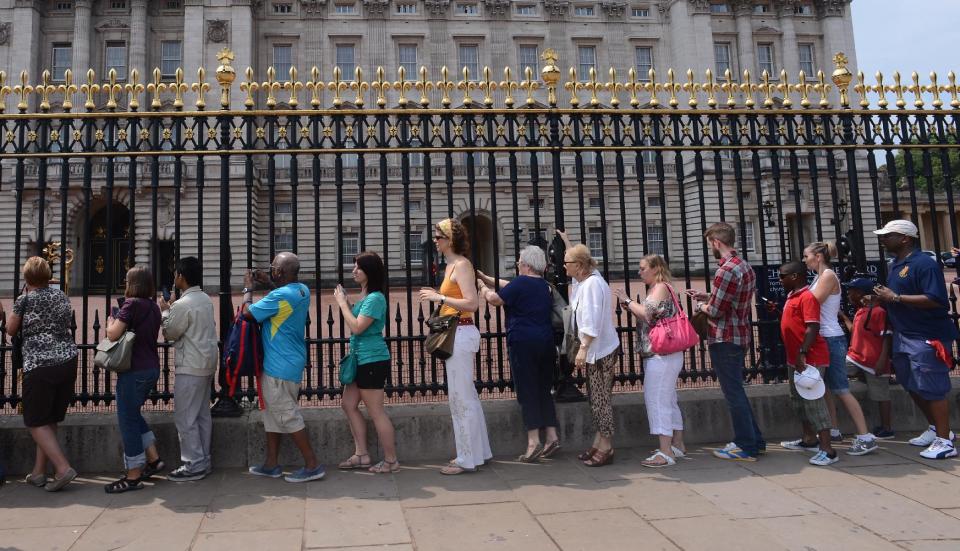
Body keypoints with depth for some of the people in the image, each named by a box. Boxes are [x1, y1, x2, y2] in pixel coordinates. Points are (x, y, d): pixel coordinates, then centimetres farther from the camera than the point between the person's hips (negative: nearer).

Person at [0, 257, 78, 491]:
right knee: (50, 420, 15)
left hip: (39, 365, -5)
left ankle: (63, 468, -10)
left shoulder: (24, 299, -4)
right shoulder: (61, 296, 10)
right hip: (68, 361, 6)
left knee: (36, 422, 3)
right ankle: (39, 472, 20)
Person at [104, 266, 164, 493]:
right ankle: (153, 458, 20)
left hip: (134, 370, -8)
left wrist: (111, 321, 2)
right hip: (152, 368, 8)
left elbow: (113, 334, -17)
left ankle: (133, 476, 6)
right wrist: (120, 322, 16)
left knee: (128, 419, 0)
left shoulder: (132, 304, -14)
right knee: (133, 414, 23)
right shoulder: (153, 306, 11)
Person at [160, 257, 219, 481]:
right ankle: (203, 460, 21)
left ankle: (193, 465, 4)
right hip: (207, 363, 9)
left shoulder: (182, 305, -18)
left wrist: (165, 311, 6)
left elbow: (169, 333, -8)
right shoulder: (206, 299, 9)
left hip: (190, 368, -9)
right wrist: (171, 310, 13)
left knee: (185, 418, -1)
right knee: (202, 415, 14)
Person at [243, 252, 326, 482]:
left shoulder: (279, 296, -22)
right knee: (273, 414, 18)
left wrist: (248, 288, 1)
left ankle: (312, 465, 2)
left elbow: (248, 313, -15)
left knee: (288, 416, -3)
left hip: (280, 367, -10)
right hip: (288, 363, 10)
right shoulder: (302, 290, 5)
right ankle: (271, 464, 27)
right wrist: (268, 282, 20)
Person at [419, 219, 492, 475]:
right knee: (467, 396, 16)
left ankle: (467, 459, 7)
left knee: (460, 398, -3)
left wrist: (440, 297, -18)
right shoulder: (451, 266, 15)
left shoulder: (461, 265, -12)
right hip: (457, 334, 10)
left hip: (461, 334, -10)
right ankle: (476, 451, 27)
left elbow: (472, 303, -21)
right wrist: (438, 295, 11)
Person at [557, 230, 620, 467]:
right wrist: (566, 242, 43)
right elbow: (578, 256, 35)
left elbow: (592, 321, -24)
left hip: (600, 350, -10)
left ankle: (605, 449, 3)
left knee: (600, 398, -4)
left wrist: (583, 348, -24)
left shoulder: (592, 283, -18)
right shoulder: (585, 279, 11)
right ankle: (598, 444, 19)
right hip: (597, 349, 10)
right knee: (595, 397, 12)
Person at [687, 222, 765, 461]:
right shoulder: (745, 266, 11)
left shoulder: (726, 270, -20)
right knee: (736, 390, 19)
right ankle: (754, 441, 26)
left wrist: (701, 306, 1)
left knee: (733, 393, 0)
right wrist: (706, 296, 15)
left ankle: (746, 447, 8)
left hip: (725, 340, -10)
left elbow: (715, 311, -19)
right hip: (741, 336, 10)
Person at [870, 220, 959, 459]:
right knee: (913, 387, 18)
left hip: (926, 337, -10)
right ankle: (936, 428, 34)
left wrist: (895, 298, -24)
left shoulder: (924, 263, -16)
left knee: (932, 389, -3)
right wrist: (882, 298, 3)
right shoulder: (894, 265, 13)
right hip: (903, 335, 10)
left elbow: (935, 300, -26)